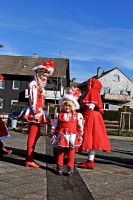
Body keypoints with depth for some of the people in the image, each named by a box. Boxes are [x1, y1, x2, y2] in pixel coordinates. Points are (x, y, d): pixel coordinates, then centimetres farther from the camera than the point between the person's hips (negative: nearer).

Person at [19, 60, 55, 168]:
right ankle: (29, 160, -3)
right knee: (32, 135, -8)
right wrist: (35, 112, -20)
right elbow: (33, 100, -16)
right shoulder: (34, 84, -8)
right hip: (35, 112, -10)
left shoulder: (40, 86, 21)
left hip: (39, 112, 10)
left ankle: (30, 157, 17)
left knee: (36, 135, 11)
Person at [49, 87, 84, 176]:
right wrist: (52, 134, 1)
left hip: (72, 137, -1)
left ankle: (70, 168, 16)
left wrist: (80, 136, 0)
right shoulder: (59, 115, 1)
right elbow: (54, 125, 4)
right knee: (60, 153, 11)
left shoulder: (77, 115, -1)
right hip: (61, 137, 1)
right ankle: (59, 167, 22)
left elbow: (80, 127, 2)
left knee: (71, 154, 7)